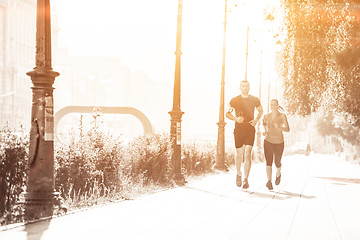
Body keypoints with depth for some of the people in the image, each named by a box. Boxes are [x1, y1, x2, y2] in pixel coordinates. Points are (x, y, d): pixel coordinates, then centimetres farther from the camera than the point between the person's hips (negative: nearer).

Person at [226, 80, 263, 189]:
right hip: (238, 130, 0)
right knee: (239, 154, 5)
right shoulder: (235, 100, 1)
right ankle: (238, 174, 31)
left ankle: (245, 179, -7)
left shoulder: (255, 100, 5)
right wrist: (236, 119, -14)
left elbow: (260, 111, 21)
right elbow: (227, 113, 5)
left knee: (247, 154, -9)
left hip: (250, 130, 0)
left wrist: (256, 120, 2)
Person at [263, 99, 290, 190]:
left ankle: (278, 174, 41)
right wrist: (266, 131, 7)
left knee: (277, 163, 7)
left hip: (279, 142, -1)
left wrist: (279, 127, -29)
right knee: (268, 161, -15)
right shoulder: (266, 116, 4)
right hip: (268, 141, 1)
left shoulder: (282, 116, -5)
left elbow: (287, 129, -12)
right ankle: (269, 181, -23)